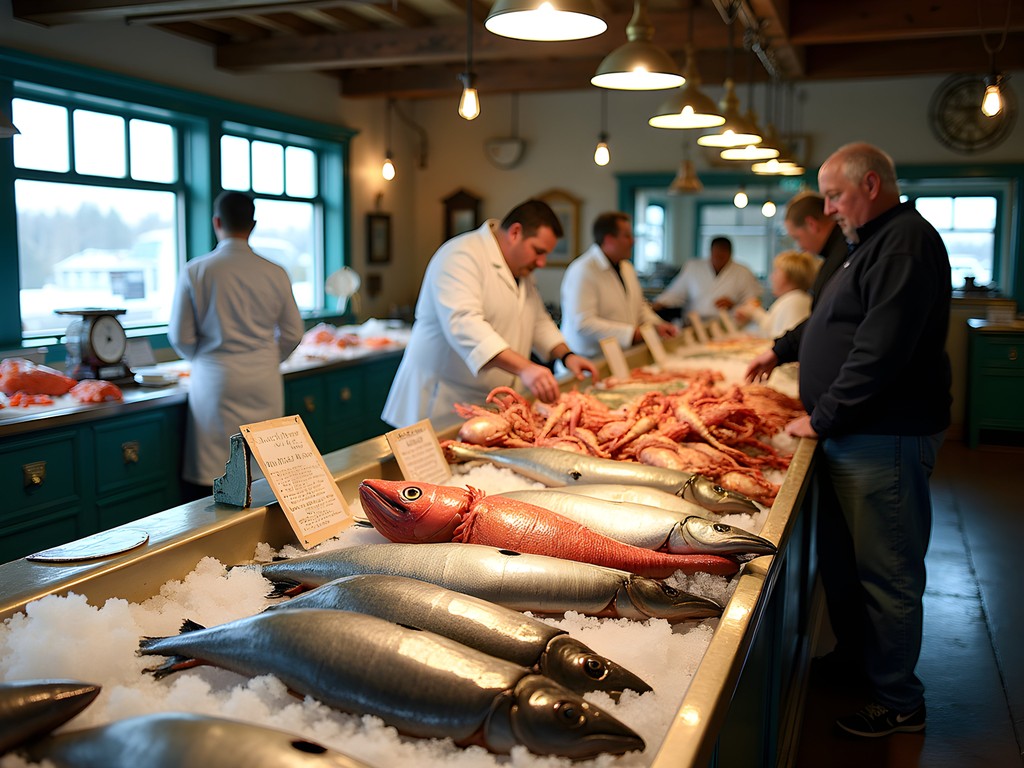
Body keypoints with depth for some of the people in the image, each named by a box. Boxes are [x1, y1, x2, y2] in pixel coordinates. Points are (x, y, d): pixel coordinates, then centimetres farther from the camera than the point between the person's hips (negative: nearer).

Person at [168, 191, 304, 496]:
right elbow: (292, 334, 6)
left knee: (210, 476, 3)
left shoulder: (195, 271, -6)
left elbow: (180, 337, -2)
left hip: (215, 380, -2)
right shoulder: (275, 273, -1)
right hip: (264, 382, 2)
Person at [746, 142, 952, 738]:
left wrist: (824, 418, -18)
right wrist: (783, 352, 30)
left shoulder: (906, 241, -16)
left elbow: (881, 348, -24)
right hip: (849, 437, 10)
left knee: (886, 572, -1)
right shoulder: (875, 242, 18)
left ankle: (899, 702, 12)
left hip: (885, 441, -10)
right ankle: (854, 655, 36)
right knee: (839, 554, 19)